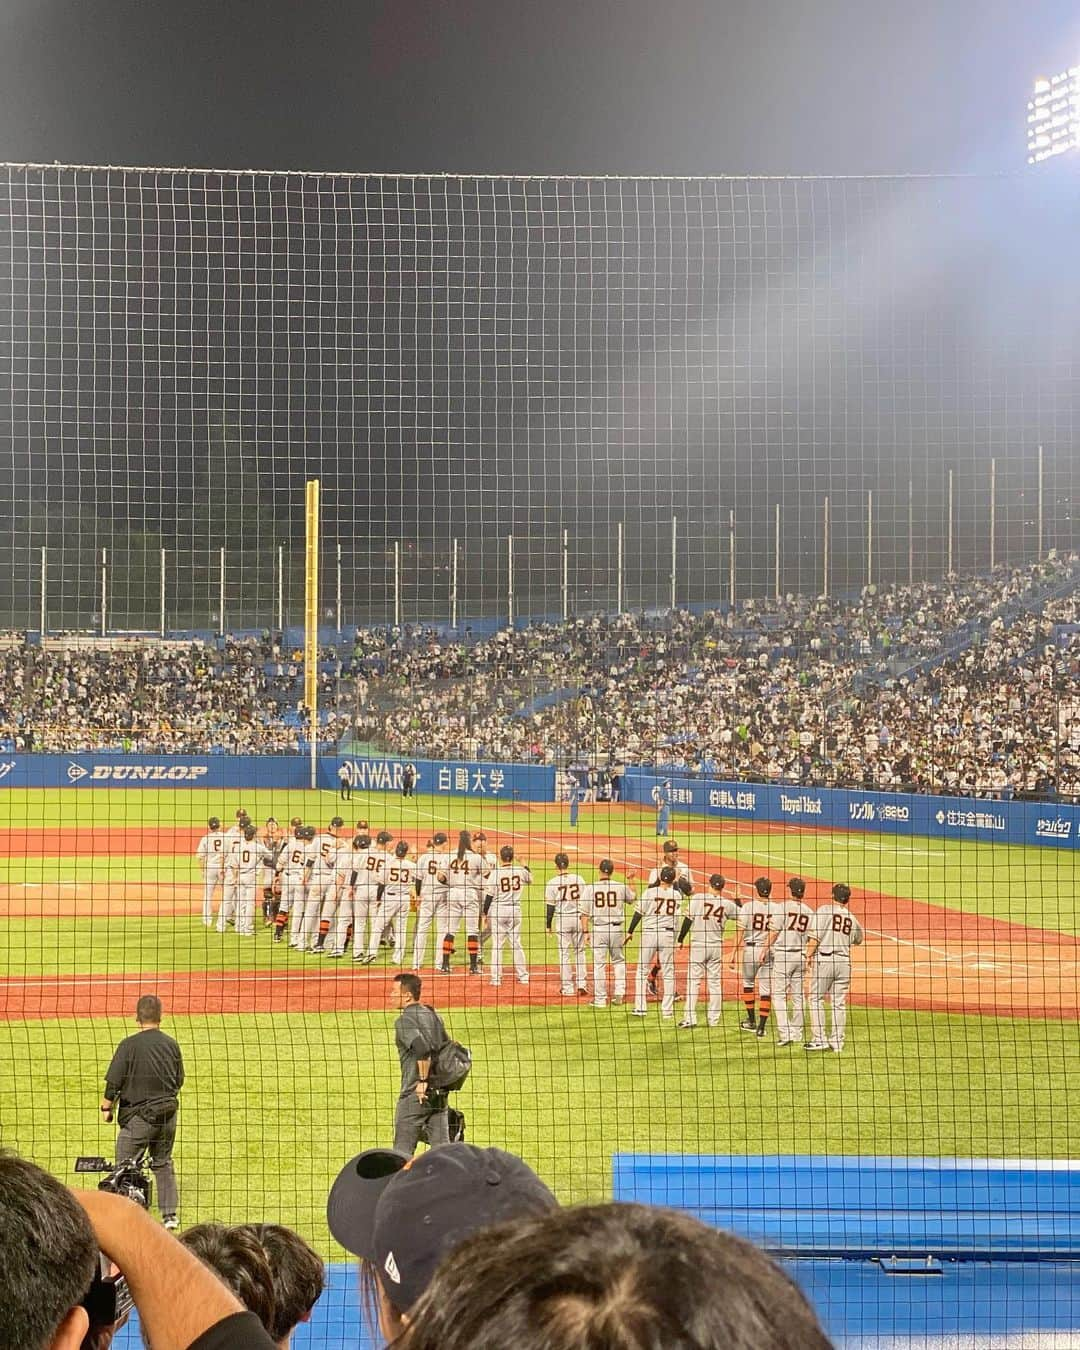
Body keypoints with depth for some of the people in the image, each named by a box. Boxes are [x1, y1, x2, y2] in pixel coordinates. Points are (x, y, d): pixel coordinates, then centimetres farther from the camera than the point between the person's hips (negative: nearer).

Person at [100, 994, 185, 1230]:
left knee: (125, 1167, 5)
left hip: (139, 1115, -5)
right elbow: (179, 1081, 10)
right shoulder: (172, 1044, 1)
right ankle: (170, 1215, 18)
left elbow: (114, 1081, -13)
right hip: (168, 1113, 5)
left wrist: (107, 1107, 2)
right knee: (163, 1164, 18)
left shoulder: (129, 1045, -14)